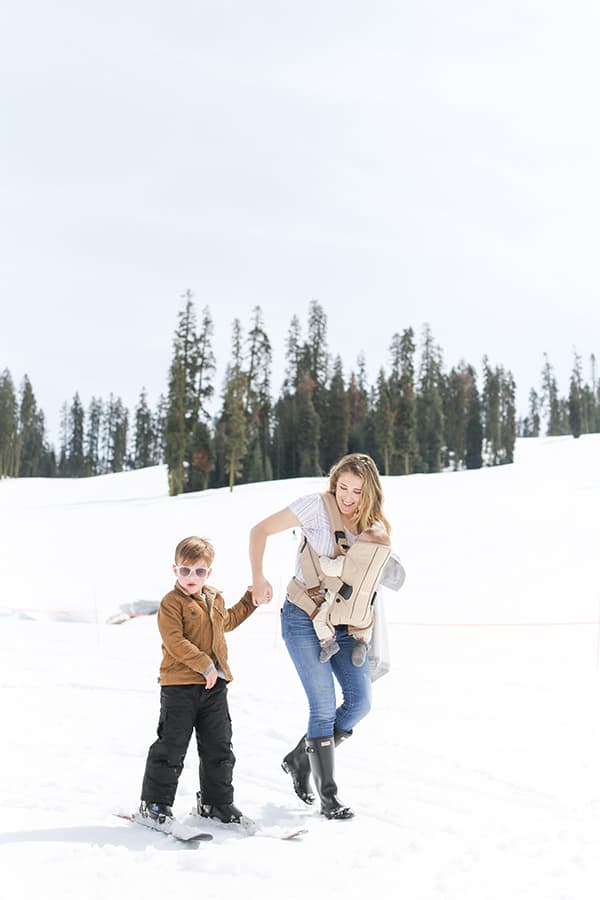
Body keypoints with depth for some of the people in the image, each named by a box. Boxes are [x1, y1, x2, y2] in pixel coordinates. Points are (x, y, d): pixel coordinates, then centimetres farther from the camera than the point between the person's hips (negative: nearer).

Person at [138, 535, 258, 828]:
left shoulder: (215, 600, 13)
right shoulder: (171, 603, -11)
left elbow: (227, 621, 34)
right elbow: (175, 641, -20)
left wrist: (250, 600, 30)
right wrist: (204, 665, -22)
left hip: (214, 686, 7)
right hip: (179, 686, -7)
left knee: (219, 747, 12)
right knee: (171, 746, -1)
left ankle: (216, 801, 25)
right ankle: (154, 804, 10)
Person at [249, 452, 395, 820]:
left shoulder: (372, 525, 6)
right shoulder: (317, 506, -10)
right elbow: (261, 530, -9)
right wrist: (258, 578, -17)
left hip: (342, 621, 6)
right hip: (303, 618, -6)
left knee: (360, 701, 0)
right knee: (325, 706, -8)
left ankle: (301, 759, 21)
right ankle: (328, 795, 5)